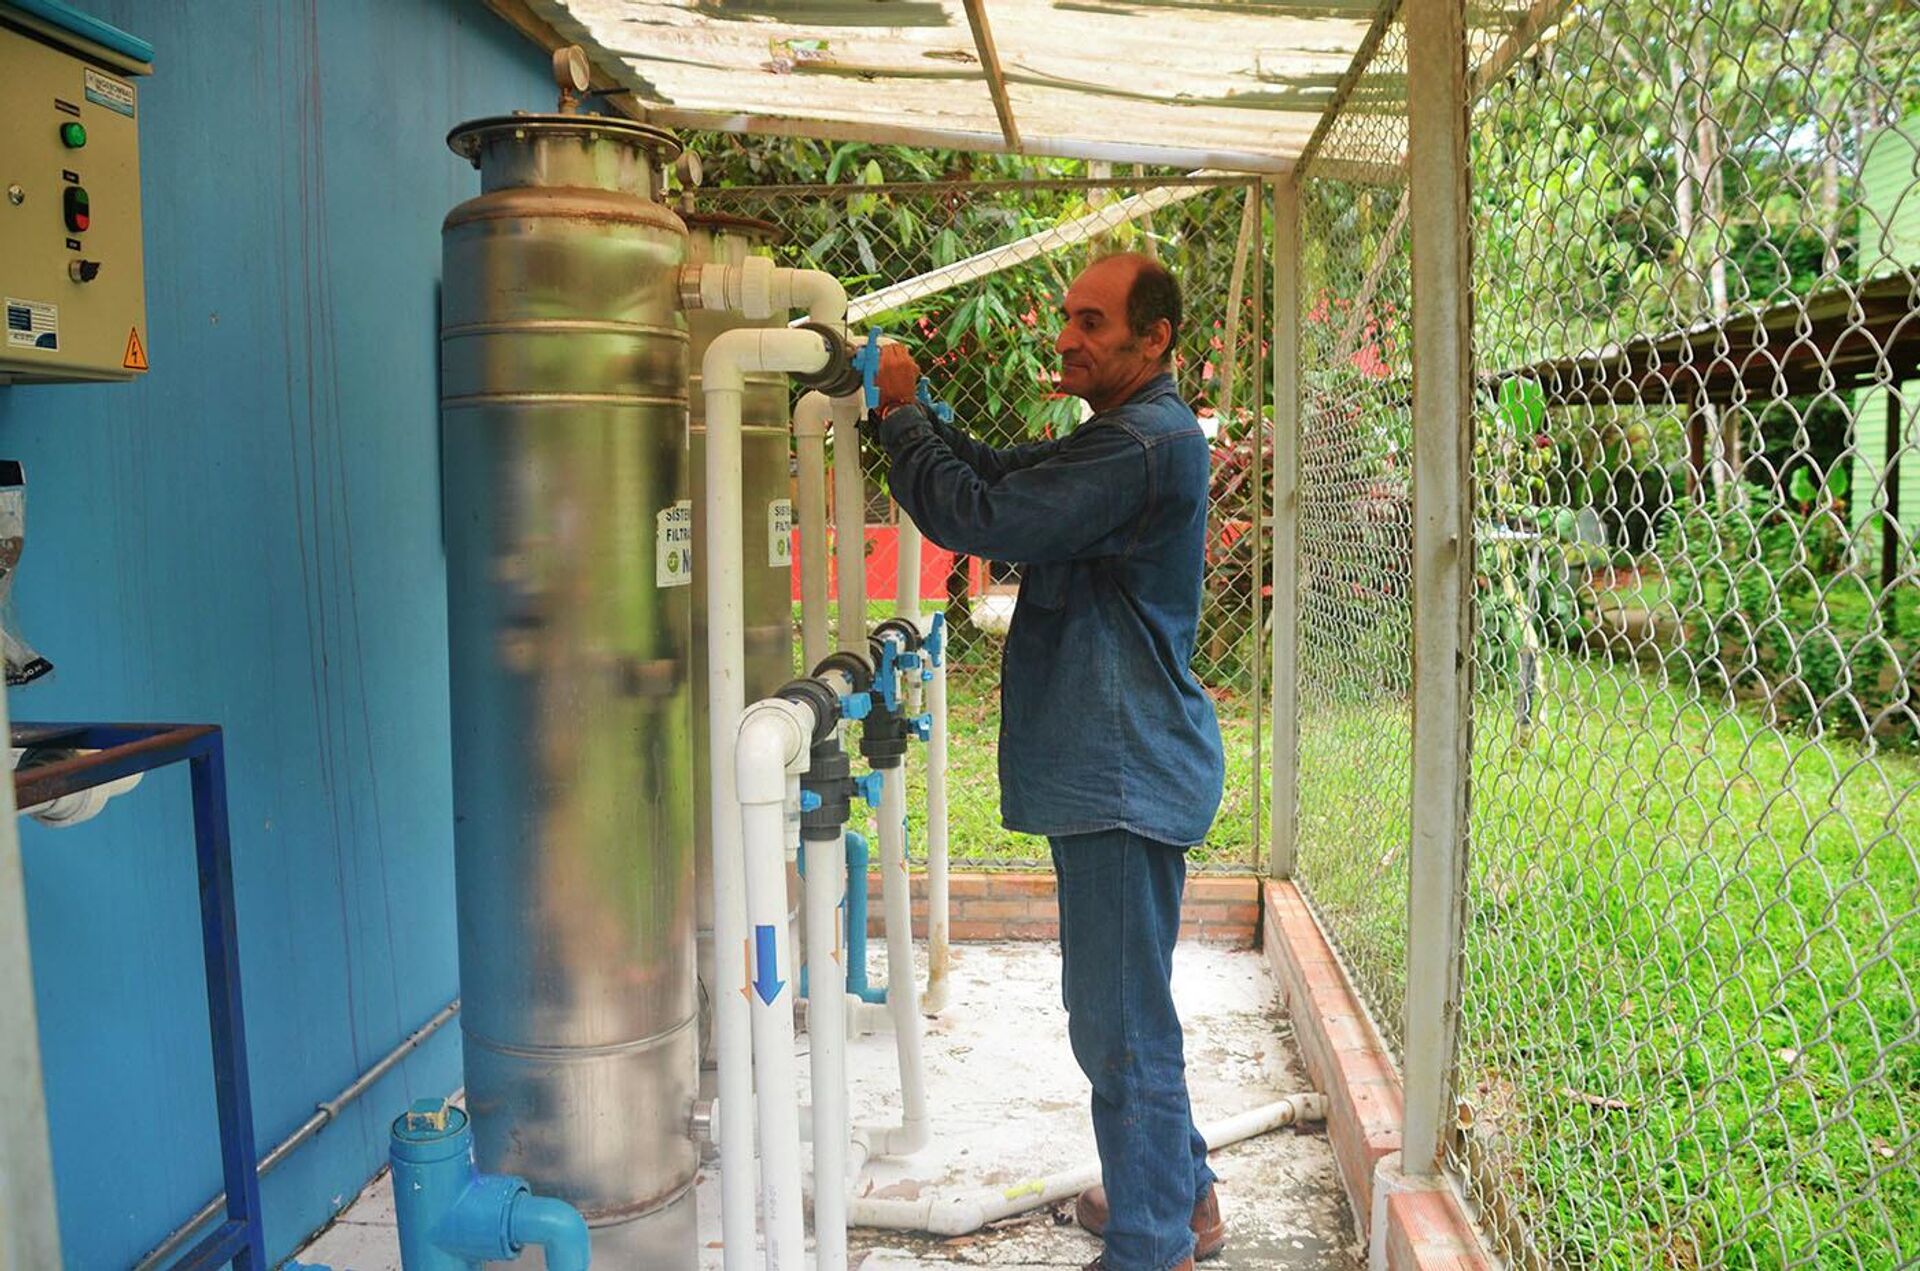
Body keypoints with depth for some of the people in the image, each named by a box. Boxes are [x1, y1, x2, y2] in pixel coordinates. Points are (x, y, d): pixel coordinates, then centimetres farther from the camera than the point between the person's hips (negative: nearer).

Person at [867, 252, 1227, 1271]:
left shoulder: (1145, 447, -18)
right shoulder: (1122, 438, 18)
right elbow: (995, 472, 17)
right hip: (1111, 766, 11)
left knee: (1121, 1023, -1)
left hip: (1126, 775, -11)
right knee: (1121, 1008, 22)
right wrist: (909, 408, 2)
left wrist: (899, 414, -8)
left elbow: (977, 516, -23)